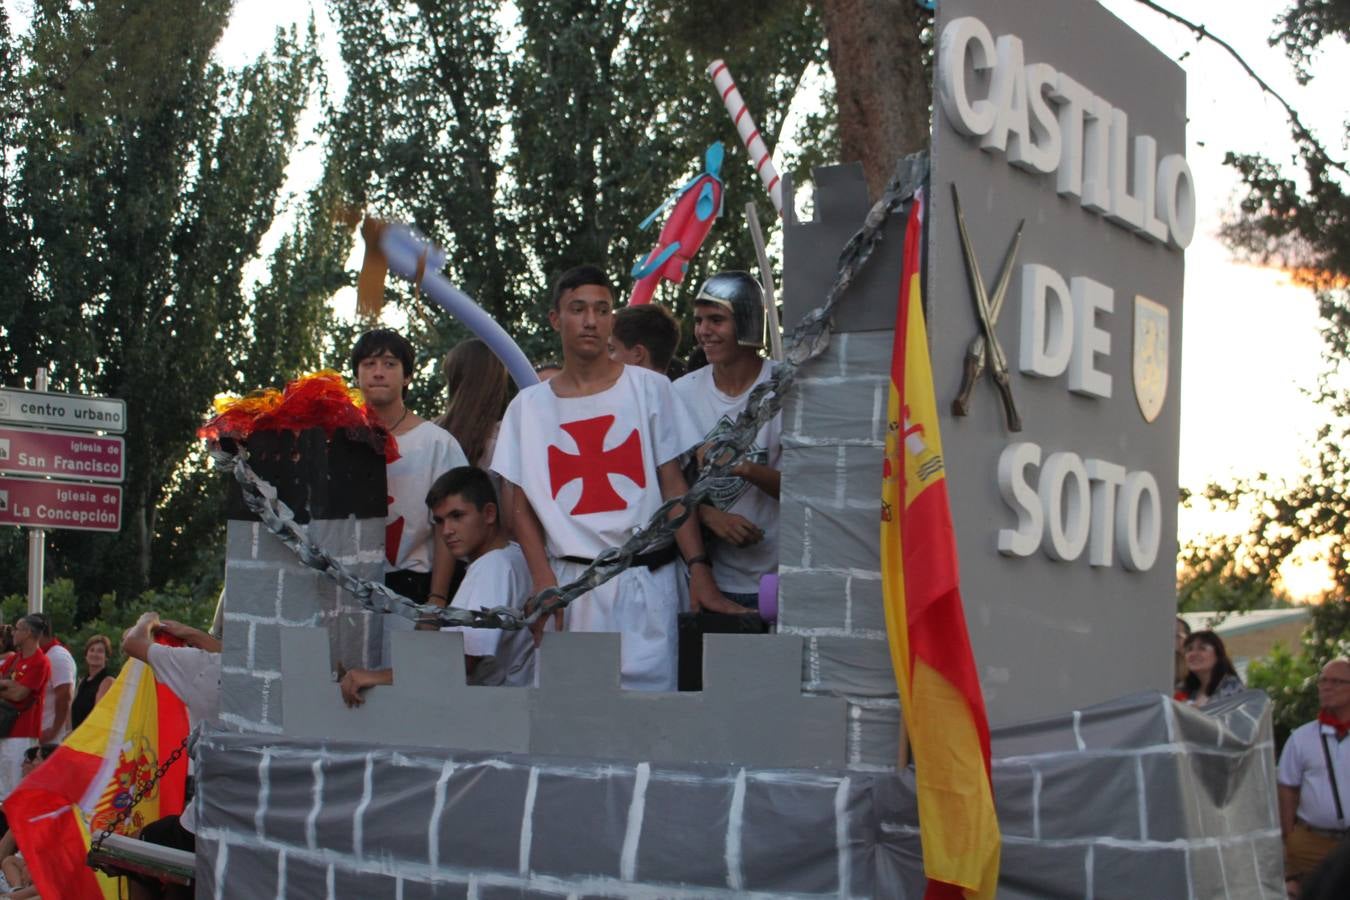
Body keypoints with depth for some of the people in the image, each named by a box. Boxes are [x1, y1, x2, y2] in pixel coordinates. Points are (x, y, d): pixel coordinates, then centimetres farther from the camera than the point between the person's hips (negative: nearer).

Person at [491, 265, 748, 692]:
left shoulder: (650, 389, 7)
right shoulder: (528, 406, 10)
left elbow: (674, 485, 3)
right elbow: (520, 503, 8)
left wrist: (699, 568, -7)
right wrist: (544, 579, -6)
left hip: (644, 580, -1)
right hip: (568, 581, 1)